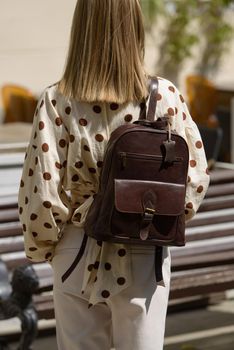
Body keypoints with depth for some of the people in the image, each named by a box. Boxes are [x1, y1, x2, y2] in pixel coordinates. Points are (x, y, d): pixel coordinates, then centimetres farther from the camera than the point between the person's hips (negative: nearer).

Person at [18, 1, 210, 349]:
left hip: (80, 255, -1)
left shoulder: (57, 102, -13)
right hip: (146, 256, 1)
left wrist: (40, 248, 7)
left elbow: (41, 193, -11)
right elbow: (195, 176, -3)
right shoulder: (166, 96, -9)